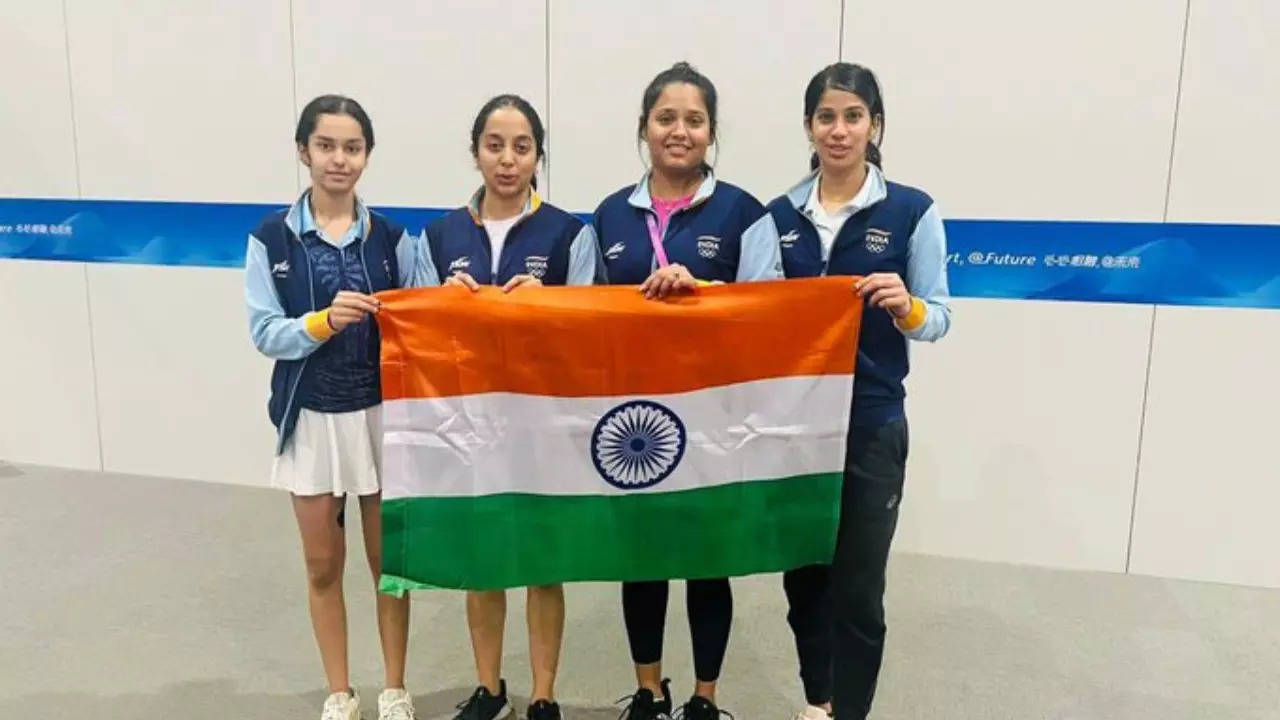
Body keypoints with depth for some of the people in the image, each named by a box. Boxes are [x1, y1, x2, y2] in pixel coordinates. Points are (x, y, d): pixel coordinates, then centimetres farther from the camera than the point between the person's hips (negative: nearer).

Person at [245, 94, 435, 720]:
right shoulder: (271, 239, -2)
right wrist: (324, 320, -25)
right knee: (323, 566, 12)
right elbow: (264, 332, -8)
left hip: (382, 412, 0)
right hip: (311, 416, 0)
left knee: (389, 558, 10)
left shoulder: (393, 238, 1)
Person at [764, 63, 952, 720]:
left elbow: (937, 319, -4)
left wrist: (905, 307, -25)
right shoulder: (780, 214, 5)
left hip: (870, 426, -3)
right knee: (801, 574, 16)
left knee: (857, 587, 3)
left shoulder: (912, 211, -5)